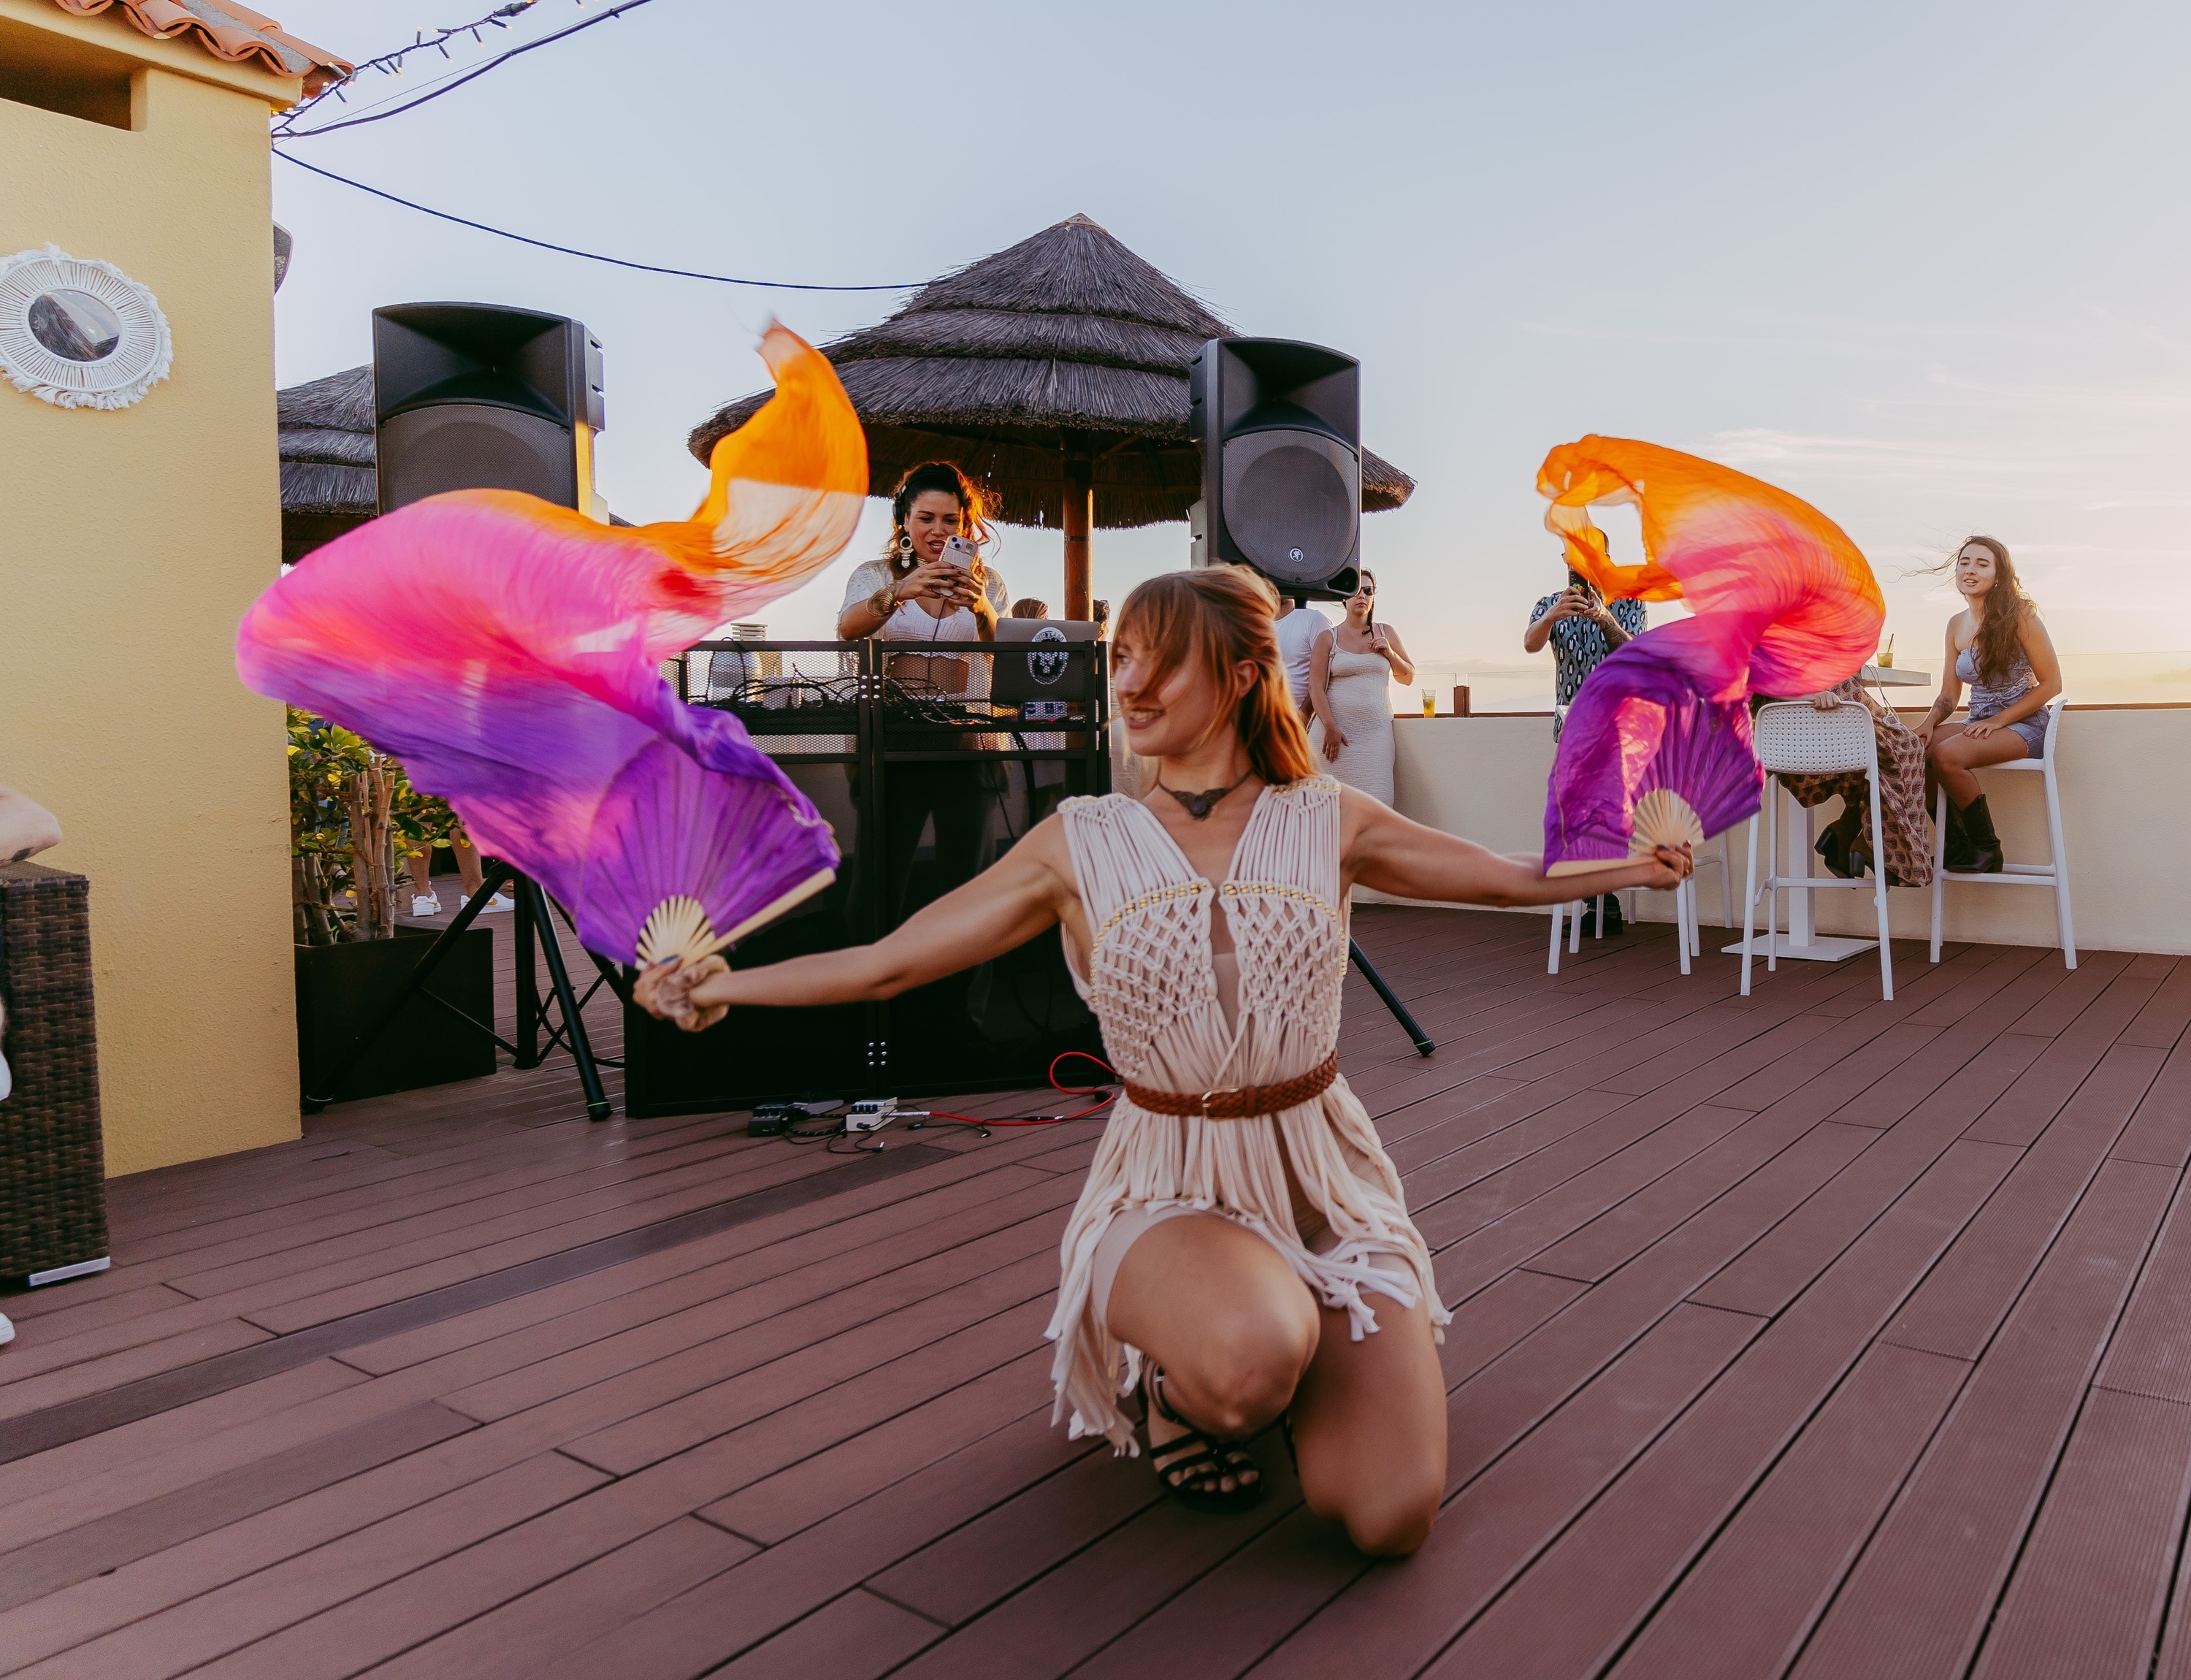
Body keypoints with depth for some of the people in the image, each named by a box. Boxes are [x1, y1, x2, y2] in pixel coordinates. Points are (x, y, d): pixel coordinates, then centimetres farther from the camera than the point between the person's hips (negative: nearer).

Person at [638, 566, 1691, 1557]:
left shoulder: (1326, 822, -2)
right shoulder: (1081, 846, -5)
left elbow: (1516, 879, 11)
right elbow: (886, 963, -2)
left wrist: (1634, 864, 3)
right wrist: (720, 985, -6)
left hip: (1323, 1179, 2)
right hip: (1170, 1190, -1)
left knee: (1389, 1520, -13)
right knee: (1251, 1358, -37)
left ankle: (1286, 1341, 20)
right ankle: (1176, 1382, 3)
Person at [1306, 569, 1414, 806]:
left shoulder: (1387, 633, 14)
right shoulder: (1328, 638, 6)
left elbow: (1408, 677, 21)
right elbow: (1316, 687, -2)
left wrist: (1389, 653, 2)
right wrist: (1331, 728, -13)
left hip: (1376, 731, 2)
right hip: (1335, 729, -2)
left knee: (1375, 802, -10)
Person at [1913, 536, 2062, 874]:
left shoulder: (2018, 616, -8)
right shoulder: (1957, 625, 10)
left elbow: (2051, 684, -8)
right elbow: (1949, 694, 10)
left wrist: (1998, 720, -16)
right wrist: (1929, 723, -11)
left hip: (2023, 725, -6)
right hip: (1979, 724, 6)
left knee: (1947, 755, -32)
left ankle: (1986, 850, -14)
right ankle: (1957, 843, -3)